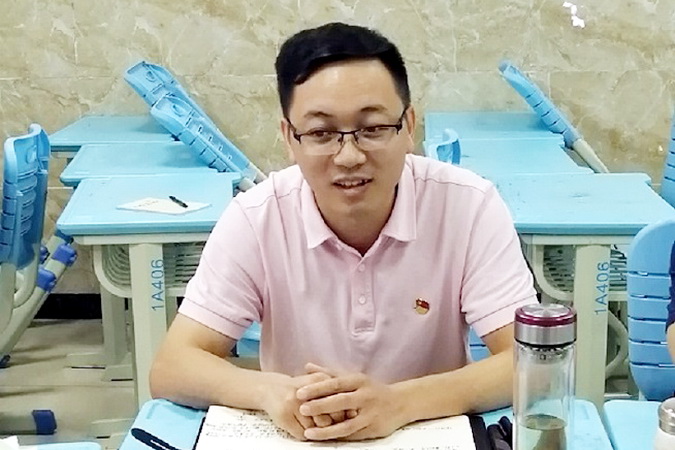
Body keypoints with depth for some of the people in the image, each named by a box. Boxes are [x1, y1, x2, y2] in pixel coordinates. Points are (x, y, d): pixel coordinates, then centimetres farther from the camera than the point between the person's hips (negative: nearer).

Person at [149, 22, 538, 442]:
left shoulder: (471, 205, -14)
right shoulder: (255, 218, -12)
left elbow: (527, 362, -17)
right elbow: (172, 369, -12)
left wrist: (400, 402, -33)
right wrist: (273, 392, -31)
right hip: (297, 439, 0)